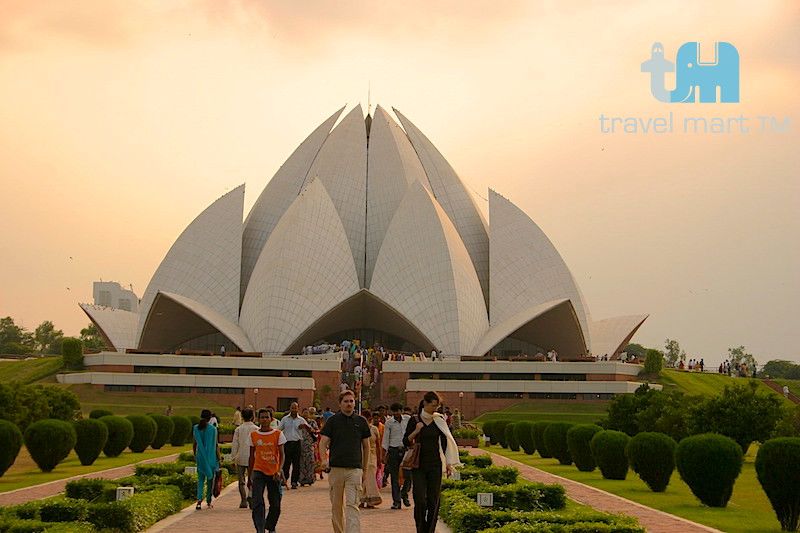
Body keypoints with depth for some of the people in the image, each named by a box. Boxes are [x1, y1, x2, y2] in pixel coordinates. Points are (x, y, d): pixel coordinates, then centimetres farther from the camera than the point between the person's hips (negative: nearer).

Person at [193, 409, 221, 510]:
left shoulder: (196, 428, -1)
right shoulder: (213, 429, -11)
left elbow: (194, 444, 6)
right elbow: (216, 445, -8)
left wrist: (195, 456, 20)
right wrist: (219, 459, -2)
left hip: (201, 457, 2)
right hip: (211, 457, -2)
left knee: (200, 479, 8)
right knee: (210, 479, 10)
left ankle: (199, 499, -12)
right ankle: (208, 501, 17)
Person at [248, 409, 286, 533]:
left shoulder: (278, 434, 0)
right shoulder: (253, 435, 5)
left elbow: (282, 454, -3)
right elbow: (252, 457, 12)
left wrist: (279, 470, -19)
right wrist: (249, 477, 13)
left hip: (274, 473, 0)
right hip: (258, 471, 0)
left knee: (275, 504, 6)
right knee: (257, 502, -15)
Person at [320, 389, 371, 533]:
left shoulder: (361, 421, 8)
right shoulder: (333, 421, 4)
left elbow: (366, 446, 16)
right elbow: (323, 442, 1)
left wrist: (364, 468, 16)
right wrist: (324, 459, -18)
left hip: (355, 469, 0)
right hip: (336, 468, 1)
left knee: (353, 504, -10)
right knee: (336, 505, 10)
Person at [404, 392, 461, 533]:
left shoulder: (439, 420, 5)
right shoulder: (415, 420, 0)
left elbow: (445, 442, 8)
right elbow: (406, 442, 1)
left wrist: (449, 463, 4)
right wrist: (416, 431, -16)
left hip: (435, 464, 2)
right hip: (418, 464, -2)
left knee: (434, 500, 0)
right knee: (420, 499, -10)